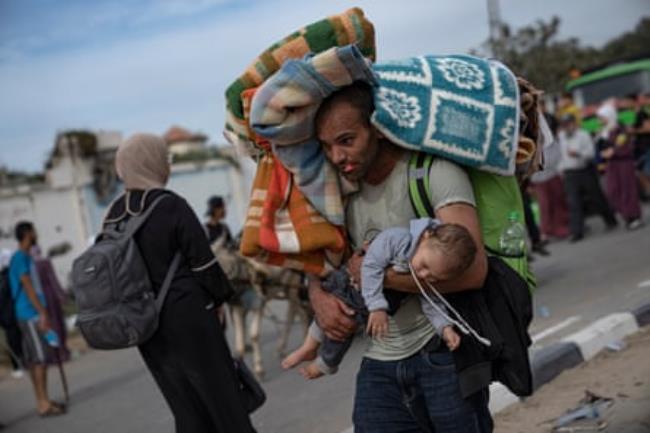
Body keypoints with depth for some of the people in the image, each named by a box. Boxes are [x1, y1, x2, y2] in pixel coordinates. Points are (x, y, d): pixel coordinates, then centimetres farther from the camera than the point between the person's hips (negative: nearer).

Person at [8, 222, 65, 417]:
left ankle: (42, 401, 15)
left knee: (35, 360, 11)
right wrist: (42, 313, -20)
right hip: (31, 315, -10)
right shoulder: (20, 258, -11)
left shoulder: (25, 257, 19)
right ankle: (44, 403, -10)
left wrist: (43, 313, 22)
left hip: (33, 315, 10)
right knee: (40, 358, -10)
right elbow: (27, 287, -18)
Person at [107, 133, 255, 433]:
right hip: (187, 319, -6)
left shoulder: (113, 217, 5)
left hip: (146, 327, 6)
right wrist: (221, 296, 5)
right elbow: (203, 262, -12)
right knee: (225, 403, 6)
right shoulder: (171, 206, -14)